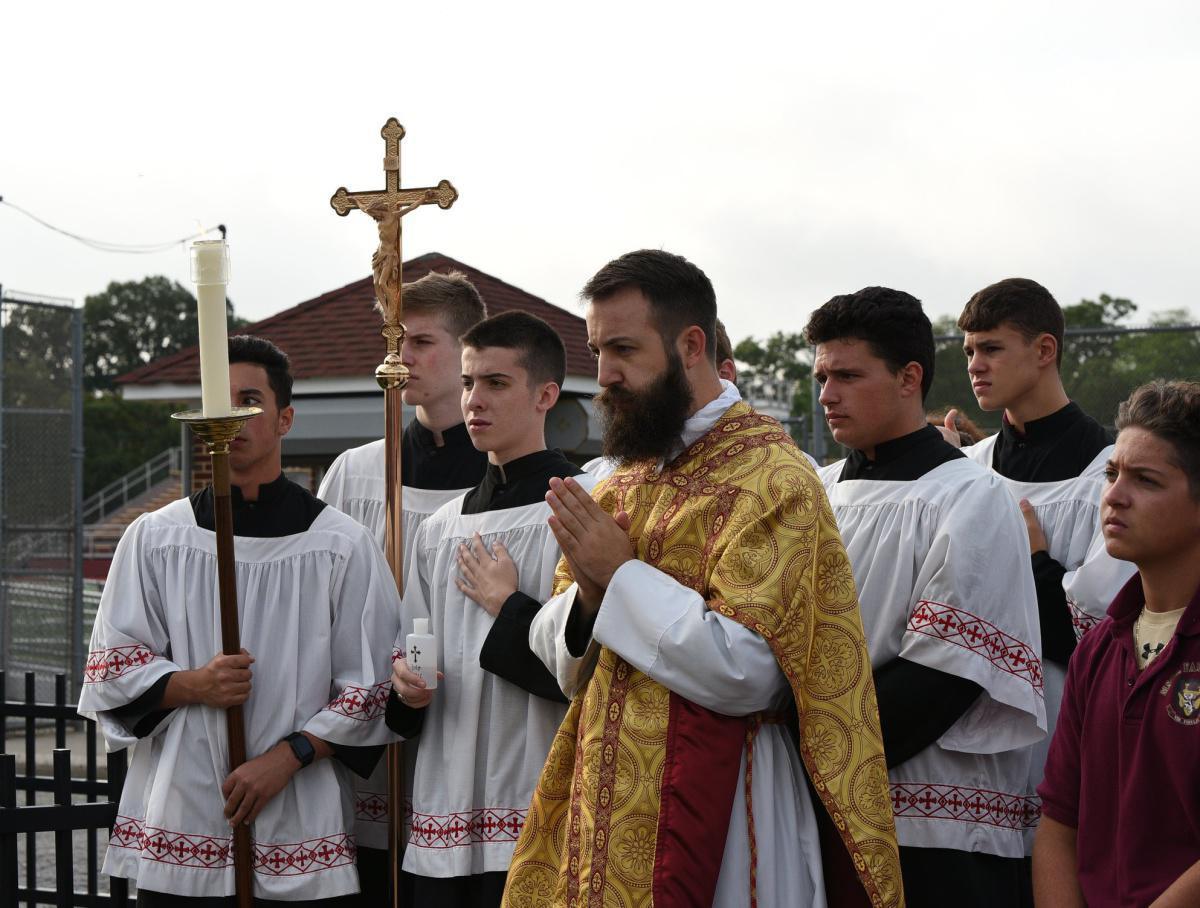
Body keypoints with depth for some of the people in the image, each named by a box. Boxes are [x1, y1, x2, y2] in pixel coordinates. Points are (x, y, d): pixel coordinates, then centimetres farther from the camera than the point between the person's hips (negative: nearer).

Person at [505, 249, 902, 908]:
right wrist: (588, 594, -10)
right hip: (607, 800, 7)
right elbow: (559, 656, 11)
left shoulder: (769, 476, -12)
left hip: (712, 812, -7)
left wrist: (622, 576, -16)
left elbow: (745, 671, -22)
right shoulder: (625, 478, 12)